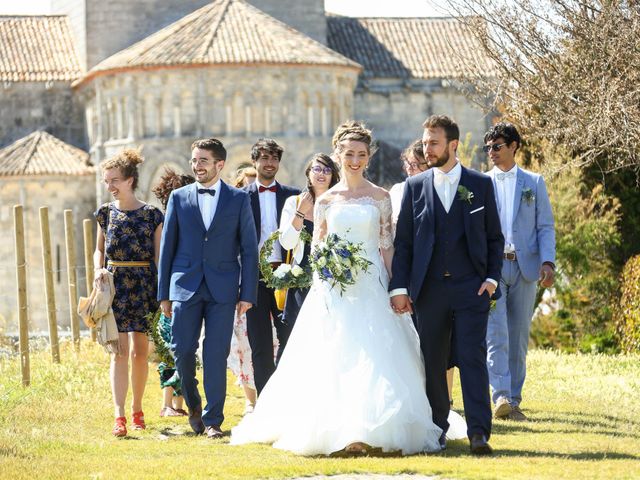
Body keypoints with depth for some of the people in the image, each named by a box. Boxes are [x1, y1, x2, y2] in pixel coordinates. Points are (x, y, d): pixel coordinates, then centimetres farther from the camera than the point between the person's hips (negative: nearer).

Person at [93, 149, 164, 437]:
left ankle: (137, 408, 23)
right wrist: (98, 269, -2)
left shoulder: (151, 215, 0)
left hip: (144, 286, -1)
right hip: (114, 286, 1)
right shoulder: (106, 213, 7)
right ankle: (119, 416, -15)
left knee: (139, 352, 5)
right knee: (119, 352, -8)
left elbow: (159, 257, 1)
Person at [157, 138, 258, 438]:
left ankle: (213, 420, 4)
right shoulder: (179, 198, 8)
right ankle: (193, 405, 22)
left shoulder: (238, 199, 5)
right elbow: (167, 247, 9)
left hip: (222, 289, -1)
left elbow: (249, 249, 4)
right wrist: (164, 294, 5)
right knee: (182, 350, -3)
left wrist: (248, 294, -2)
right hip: (185, 286, 1)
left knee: (216, 356, -3)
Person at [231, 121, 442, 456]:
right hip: (334, 289, 1)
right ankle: (335, 430, 0)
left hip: (371, 287, -1)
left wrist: (394, 287, -3)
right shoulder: (325, 201, 9)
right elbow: (316, 249, 11)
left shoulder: (380, 198, 7)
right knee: (332, 361, -6)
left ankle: (370, 430, -9)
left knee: (374, 359, -10)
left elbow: (387, 246, 5)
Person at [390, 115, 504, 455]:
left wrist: (492, 278, -2)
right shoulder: (415, 187, 8)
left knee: (473, 357, -9)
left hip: (471, 287, -2)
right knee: (433, 362, 4)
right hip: (429, 289, 2)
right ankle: (436, 430, 13)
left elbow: (494, 238, 10)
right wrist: (399, 287, -1)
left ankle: (479, 433, -11)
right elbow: (403, 241, 7)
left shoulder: (480, 185, 6)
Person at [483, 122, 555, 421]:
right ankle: (501, 398, -23)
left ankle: (514, 400, 11)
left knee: (518, 337, 5)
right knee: (495, 334, -14)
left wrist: (547, 262, -8)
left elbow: (545, 226, 6)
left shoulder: (534, 183, 11)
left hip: (525, 267, 1)